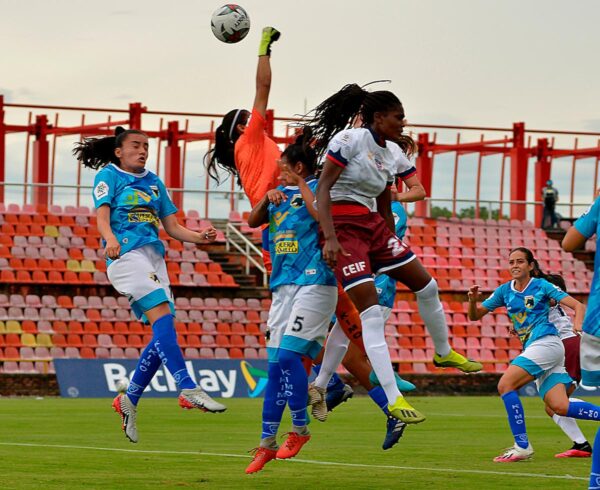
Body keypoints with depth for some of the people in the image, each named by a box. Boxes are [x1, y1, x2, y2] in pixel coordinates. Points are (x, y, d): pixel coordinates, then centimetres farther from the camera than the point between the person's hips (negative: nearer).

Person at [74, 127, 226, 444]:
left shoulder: (154, 182, 23)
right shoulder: (108, 176, 7)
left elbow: (172, 227, 20)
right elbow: (102, 217, -7)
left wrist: (198, 237, 1)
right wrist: (110, 239, -29)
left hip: (154, 256, 7)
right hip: (126, 254, -7)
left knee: (162, 334, 0)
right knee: (162, 317, -24)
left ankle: (129, 400, 12)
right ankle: (188, 389, -35)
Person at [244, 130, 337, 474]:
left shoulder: (317, 188, -3)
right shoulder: (282, 194, 18)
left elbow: (324, 218, -21)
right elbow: (253, 221, 15)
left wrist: (303, 187, -14)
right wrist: (267, 198, -2)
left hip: (314, 282, -7)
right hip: (283, 285, 7)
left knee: (289, 356, -16)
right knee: (276, 364, 5)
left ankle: (300, 429, -2)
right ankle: (267, 443, 7)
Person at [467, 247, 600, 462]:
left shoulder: (541, 286, -1)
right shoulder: (504, 291, 15)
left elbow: (578, 306, -4)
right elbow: (475, 316, 16)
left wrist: (578, 326, -25)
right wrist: (473, 300, -7)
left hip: (546, 343, -6)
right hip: (532, 348, 6)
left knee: (505, 385, -18)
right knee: (559, 407, -9)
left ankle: (522, 446, -15)